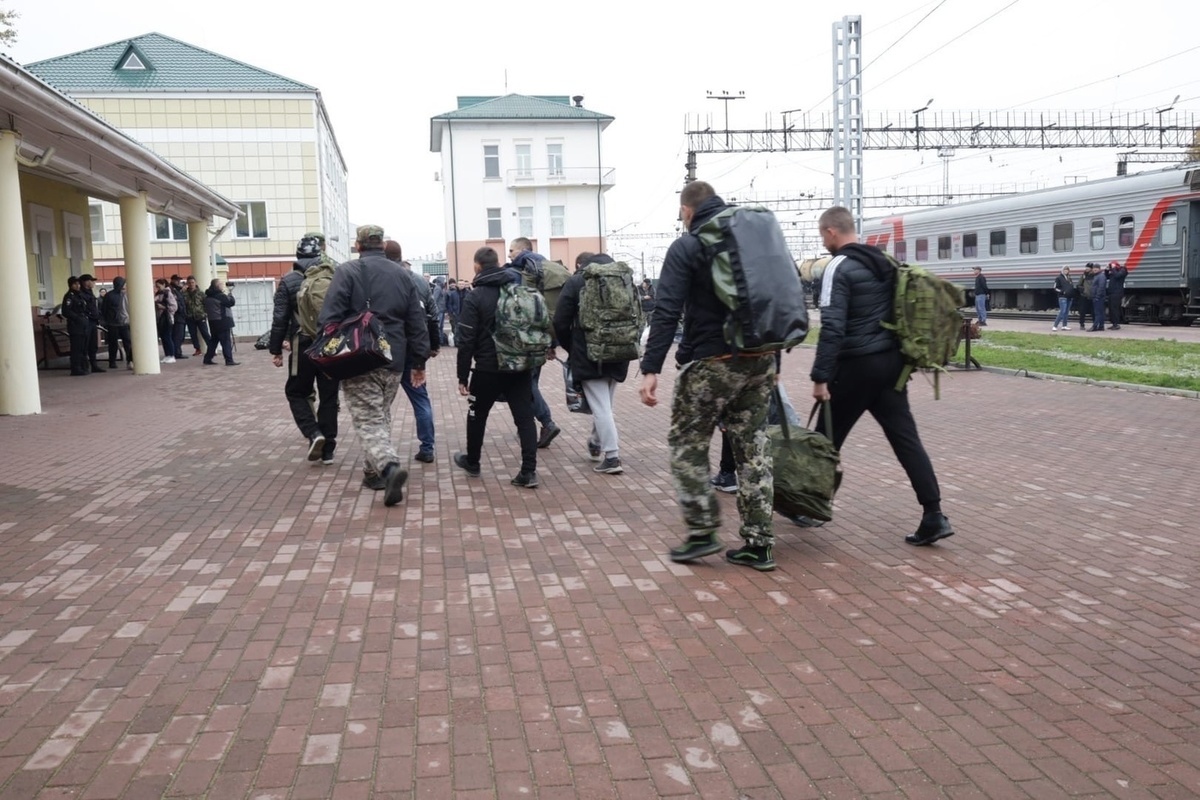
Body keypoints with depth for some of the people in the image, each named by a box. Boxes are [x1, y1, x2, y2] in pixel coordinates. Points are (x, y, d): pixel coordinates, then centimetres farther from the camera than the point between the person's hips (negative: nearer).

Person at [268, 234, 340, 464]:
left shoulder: (288, 281, -3)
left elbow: (280, 319, -4)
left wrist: (276, 349, 3)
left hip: (303, 346, -2)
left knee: (297, 392, 14)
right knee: (329, 396, 9)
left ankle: (313, 434, -7)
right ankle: (328, 449, 11)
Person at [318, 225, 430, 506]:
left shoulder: (347, 271, -4)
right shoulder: (402, 275, 10)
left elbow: (330, 318, -12)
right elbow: (417, 323, 10)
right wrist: (419, 362, 15)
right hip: (393, 361, 5)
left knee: (368, 420, -5)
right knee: (381, 416, 19)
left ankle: (389, 467, -25)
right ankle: (374, 472, 26)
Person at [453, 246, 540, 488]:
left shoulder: (475, 297, -9)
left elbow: (466, 341, -11)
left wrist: (462, 376, -6)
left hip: (488, 368, -3)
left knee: (477, 415, 17)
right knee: (525, 416, 0)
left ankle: (472, 462, 33)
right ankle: (529, 470, -8)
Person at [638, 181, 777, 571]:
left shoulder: (686, 247, -4)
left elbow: (666, 312, -14)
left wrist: (651, 368, -16)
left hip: (711, 362, -6)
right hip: (761, 359, 6)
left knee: (688, 445, 9)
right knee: (753, 448, 10)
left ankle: (702, 531, 8)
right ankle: (758, 543, 12)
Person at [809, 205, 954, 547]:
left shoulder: (840, 268, -12)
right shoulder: (884, 262, 14)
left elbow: (832, 327, -20)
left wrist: (820, 376, -19)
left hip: (856, 366, -7)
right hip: (891, 362, 7)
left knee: (828, 439, 9)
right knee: (906, 438, 3)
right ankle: (934, 516, -3)